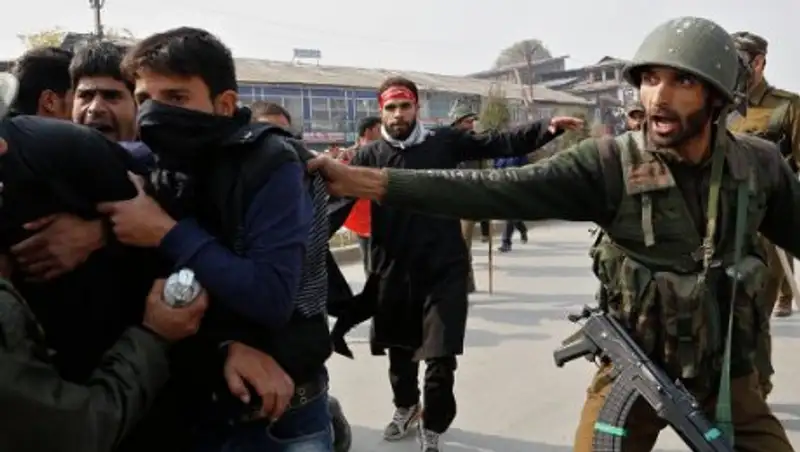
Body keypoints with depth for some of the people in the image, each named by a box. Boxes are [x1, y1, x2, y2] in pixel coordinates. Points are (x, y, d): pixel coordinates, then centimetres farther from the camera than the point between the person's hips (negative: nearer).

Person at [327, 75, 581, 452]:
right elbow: (339, 203, -8)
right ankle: (405, 408, 49)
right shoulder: (369, 156, -2)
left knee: (440, 358, -1)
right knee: (399, 351, 21)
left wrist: (547, 128, -19)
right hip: (393, 271, 2)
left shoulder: (444, 142, -2)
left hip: (444, 269, -1)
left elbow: (500, 143, -7)